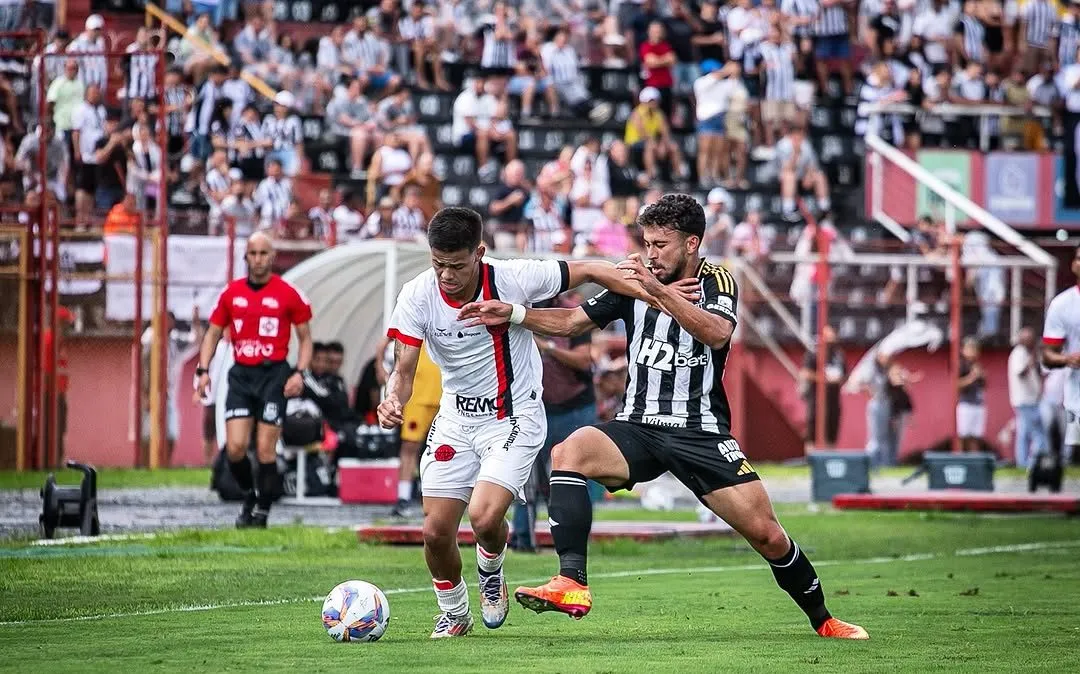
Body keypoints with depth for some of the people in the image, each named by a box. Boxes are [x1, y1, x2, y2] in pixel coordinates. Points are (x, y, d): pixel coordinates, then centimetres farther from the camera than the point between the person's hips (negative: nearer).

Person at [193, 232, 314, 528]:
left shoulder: (288, 294, 0)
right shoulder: (231, 293, 8)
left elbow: (305, 338, 7)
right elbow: (213, 334, 16)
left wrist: (299, 373, -7)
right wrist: (203, 371, 3)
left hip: (274, 375, -3)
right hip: (241, 375, 3)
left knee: (265, 449, -5)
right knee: (235, 446, -7)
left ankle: (262, 512, 6)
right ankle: (250, 494, 20)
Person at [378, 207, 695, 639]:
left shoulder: (513, 279, -19)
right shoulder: (417, 297, -14)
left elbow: (591, 271, -8)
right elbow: (404, 369, -12)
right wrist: (393, 401, -35)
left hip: (515, 417, -3)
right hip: (456, 420, 3)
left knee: (485, 518, -23)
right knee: (436, 532, -3)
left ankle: (490, 572, 14)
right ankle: (453, 614, 26)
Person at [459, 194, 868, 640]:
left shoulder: (716, 282, -2)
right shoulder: (636, 281, 8)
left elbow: (717, 333, -23)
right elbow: (571, 322, 15)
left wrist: (660, 291, -32)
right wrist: (513, 314, 1)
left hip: (702, 433, -2)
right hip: (638, 428, 3)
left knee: (766, 534, -8)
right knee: (567, 453, -28)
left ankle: (823, 621, 17)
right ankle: (571, 586, -37)